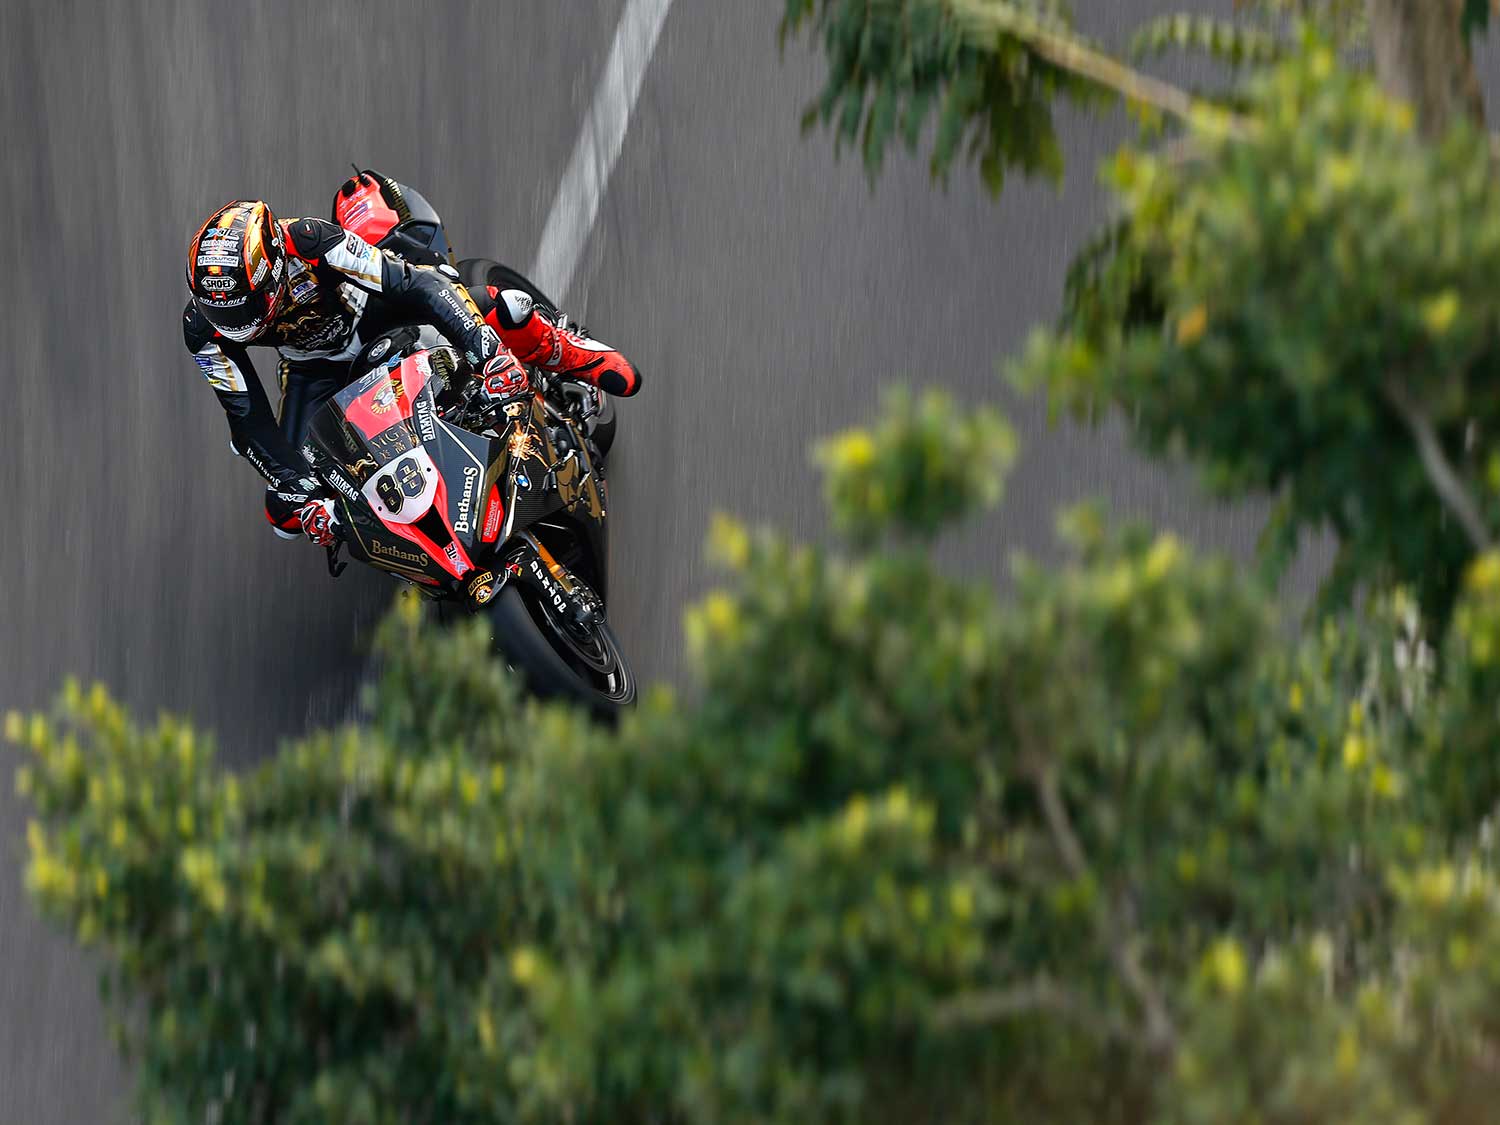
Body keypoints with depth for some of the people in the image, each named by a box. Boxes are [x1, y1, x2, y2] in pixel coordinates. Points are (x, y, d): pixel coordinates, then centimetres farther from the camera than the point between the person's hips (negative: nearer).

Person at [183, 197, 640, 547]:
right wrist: (303, 494, -33)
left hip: (381, 314, -2)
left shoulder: (308, 243, -39)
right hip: (316, 366, 3)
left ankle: (566, 352, 5)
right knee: (289, 507, -12)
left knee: (502, 308, -29)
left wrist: (487, 352, -48)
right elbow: (248, 421, -23)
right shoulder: (204, 328, -29)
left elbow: (416, 283, -38)